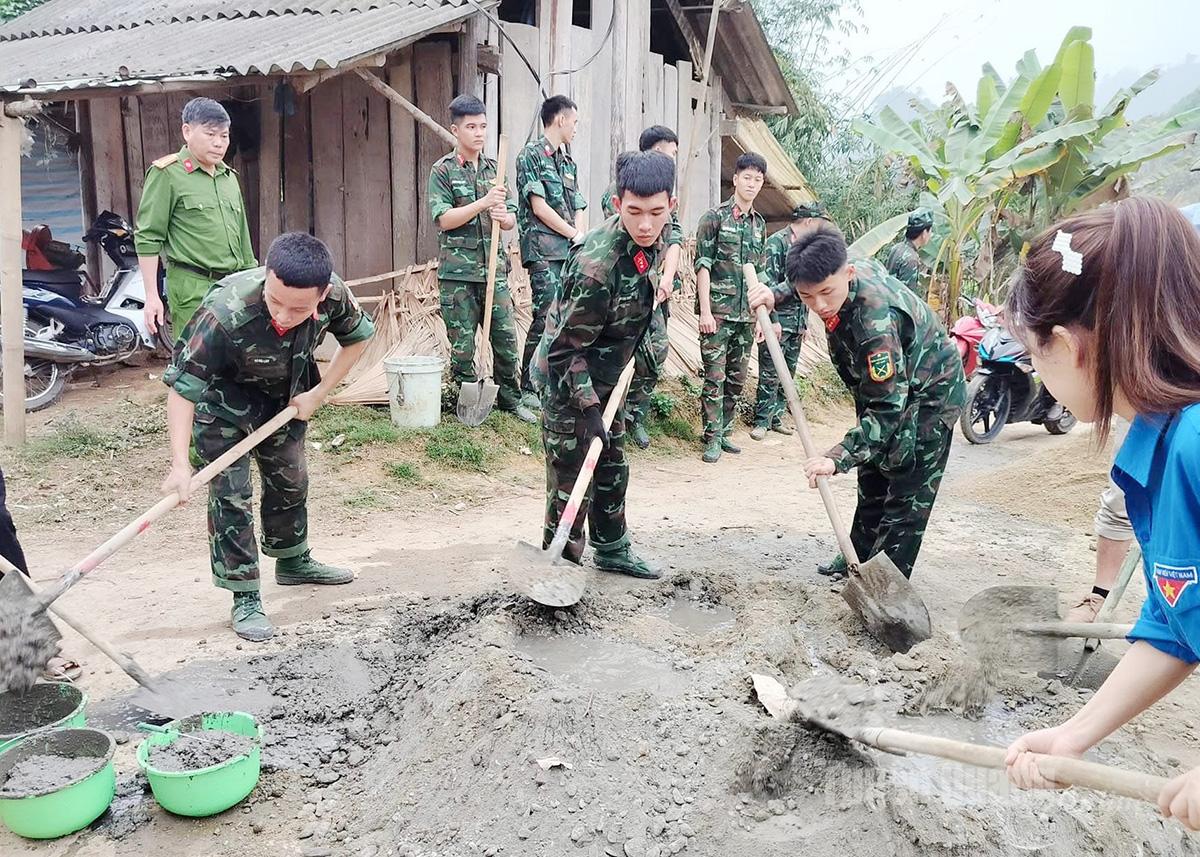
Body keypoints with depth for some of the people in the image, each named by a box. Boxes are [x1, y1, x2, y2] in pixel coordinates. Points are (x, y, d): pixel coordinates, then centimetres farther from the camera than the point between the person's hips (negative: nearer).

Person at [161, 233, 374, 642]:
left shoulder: (333, 294, -30)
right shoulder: (225, 313, -42)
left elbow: (358, 336, -6)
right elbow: (182, 387, -34)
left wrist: (318, 393, -12)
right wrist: (179, 465, -39)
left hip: (285, 396, 5)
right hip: (222, 401, -5)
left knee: (291, 480, 18)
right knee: (230, 493, -9)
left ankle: (293, 562, 41)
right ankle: (245, 599, 3)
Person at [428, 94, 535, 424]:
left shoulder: (493, 169, 12)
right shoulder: (443, 170, -1)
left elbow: (512, 218, 12)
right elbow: (443, 219, -11)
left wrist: (504, 217, -13)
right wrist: (484, 203, -20)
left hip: (493, 267, 4)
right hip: (458, 272, -4)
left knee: (507, 337, 5)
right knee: (462, 343, 3)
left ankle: (510, 398, 21)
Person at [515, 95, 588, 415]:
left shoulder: (568, 160, 21)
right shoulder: (531, 155, -3)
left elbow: (578, 207, 17)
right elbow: (539, 206, -10)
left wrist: (581, 238, -2)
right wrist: (574, 235, -5)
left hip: (570, 250, 7)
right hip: (542, 250, -7)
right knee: (546, 316, -13)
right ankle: (528, 387, -5)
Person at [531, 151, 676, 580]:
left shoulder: (650, 242, -7)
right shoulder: (596, 265, -33)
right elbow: (566, 348, -27)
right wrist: (588, 408, -28)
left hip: (605, 375, 9)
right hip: (566, 382, -9)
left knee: (612, 467, 20)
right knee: (571, 480, -3)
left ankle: (613, 550, 36)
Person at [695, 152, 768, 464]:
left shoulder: (759, 224, 15)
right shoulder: (715, 217, -3)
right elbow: (702, 265, -7)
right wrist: (705, 311, -14)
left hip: (746, 314, 6)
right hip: (718, 311, -6)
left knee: (737, 379, 9)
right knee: (715, 377, -6)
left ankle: (724, 432, 19)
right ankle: (712, 438, 1)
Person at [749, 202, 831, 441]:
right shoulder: (777, 242, -10)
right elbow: (768, 283, -17)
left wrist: (805, 322, 19)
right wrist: (773, 320, -20)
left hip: (797, 324, 8)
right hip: (779, 321, -8)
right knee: (770, 375, -5)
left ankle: (776, 417, 20)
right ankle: (762, 421, 3)